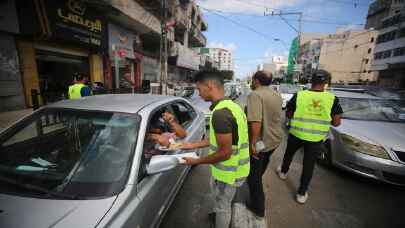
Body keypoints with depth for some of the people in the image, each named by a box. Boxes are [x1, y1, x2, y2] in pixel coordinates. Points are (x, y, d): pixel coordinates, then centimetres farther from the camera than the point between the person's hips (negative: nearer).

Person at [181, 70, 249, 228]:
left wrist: (196, 161, -14)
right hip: (235, 167, 9)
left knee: (222, 205, 17)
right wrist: (193, 145, 11)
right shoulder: (230, 105, 1)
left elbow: (225, 153, -27)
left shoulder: (220, 113, -31)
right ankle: (218, 214, 59)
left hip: (229, 171, -9)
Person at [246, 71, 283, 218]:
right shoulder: (277, 95, 6)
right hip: (275, 139, 9)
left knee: (254, 174, 10)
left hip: (262, 141, -9)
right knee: (263, 164, 32)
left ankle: (258, 207, 25)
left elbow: (256, 122, -32)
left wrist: (253, 143, -27)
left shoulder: (255, 94, -22)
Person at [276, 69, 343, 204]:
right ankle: (302, 193, 24)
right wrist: (323, 117, 12)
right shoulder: (332, 99, -9)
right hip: (316, 138, 1)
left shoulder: (299, 95, -11)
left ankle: (283, 172, 49)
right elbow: (336, 122, -5)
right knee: (309, 165, 13)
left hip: (296, 134, 0)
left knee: (289, 153, 26)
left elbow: (288, 115, -2)